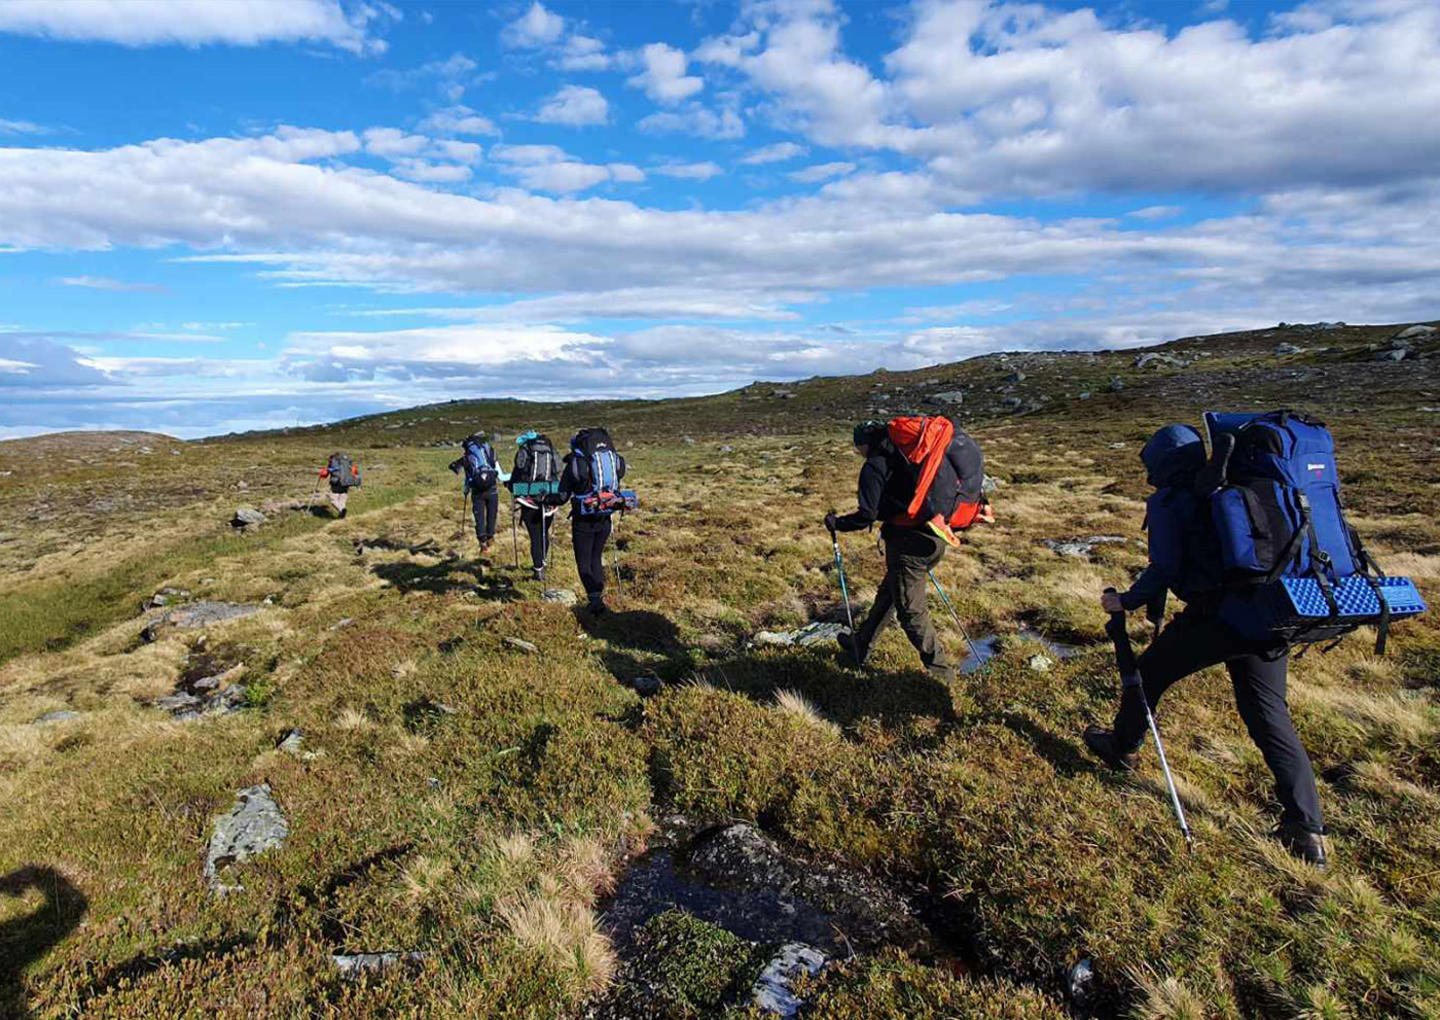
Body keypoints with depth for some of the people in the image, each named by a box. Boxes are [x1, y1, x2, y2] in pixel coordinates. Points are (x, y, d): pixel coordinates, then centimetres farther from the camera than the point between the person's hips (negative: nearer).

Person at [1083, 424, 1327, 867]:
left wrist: (1126, 601, 1)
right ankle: (1307, 831, 11)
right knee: (1271, 718, 12)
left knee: (1148, 673, 17)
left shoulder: (1167, 501, -3)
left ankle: (1121, 747, 36)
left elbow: (1164, 569, -12)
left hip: (1213, 616, -6)